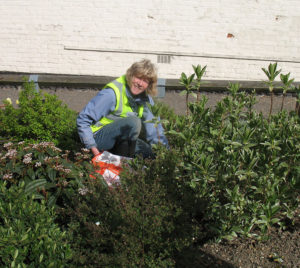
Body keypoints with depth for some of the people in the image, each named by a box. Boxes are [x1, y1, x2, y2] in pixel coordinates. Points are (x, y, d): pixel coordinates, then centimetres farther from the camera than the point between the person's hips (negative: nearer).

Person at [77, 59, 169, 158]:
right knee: (134, 122, -30)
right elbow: (83, 119, -19)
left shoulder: (143, 97, 0)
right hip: (98, 138, -8)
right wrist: (94, 150, -23)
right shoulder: (112, 93, -21)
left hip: (117, 141, 8)